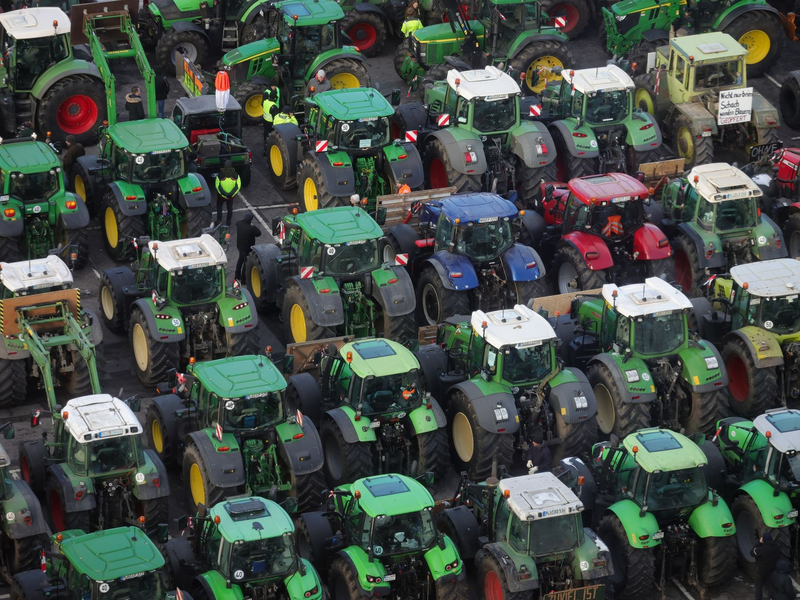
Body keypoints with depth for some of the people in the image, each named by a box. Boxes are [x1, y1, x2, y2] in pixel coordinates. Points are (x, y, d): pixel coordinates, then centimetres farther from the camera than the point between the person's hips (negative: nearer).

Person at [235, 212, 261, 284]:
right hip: (247, 248, -7)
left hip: (240, 246, 7)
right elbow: (258, 233, -20)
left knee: (241, 259, 29)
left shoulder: (239, 224, -13)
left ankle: (237, 274, 44)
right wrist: (253, 226, -12)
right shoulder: (251, 228, -33)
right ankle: (243, 280, 16)